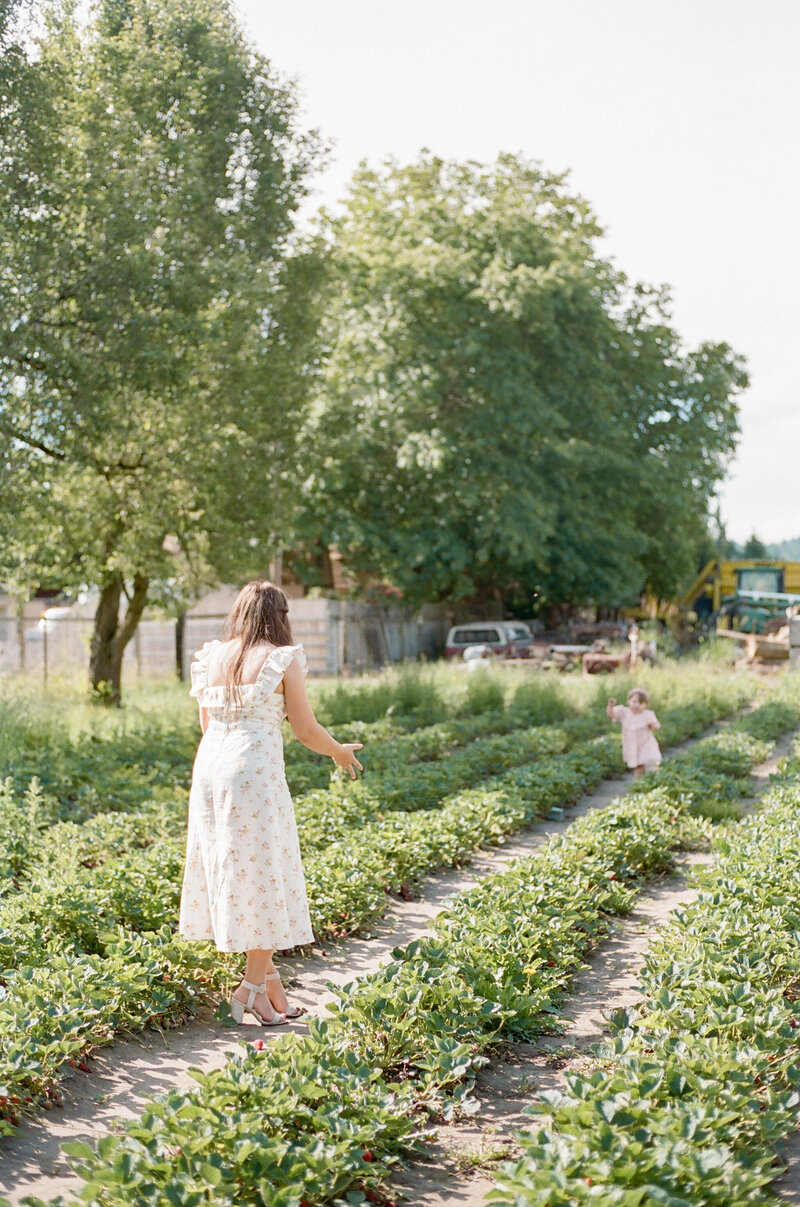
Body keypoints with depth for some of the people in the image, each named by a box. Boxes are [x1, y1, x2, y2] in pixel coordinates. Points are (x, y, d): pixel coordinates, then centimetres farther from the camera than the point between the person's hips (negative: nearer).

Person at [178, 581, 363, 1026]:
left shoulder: (213, 657, 10)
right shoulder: (284, 659, -4)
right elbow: (307, 731, -3)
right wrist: (340, 752, 15)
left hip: (209, 767, 6)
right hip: (254, 772, -6)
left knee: (233, 872, 14)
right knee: (264, 877, 5)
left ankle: (269, 976, 21)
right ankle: (253, 988, 9)